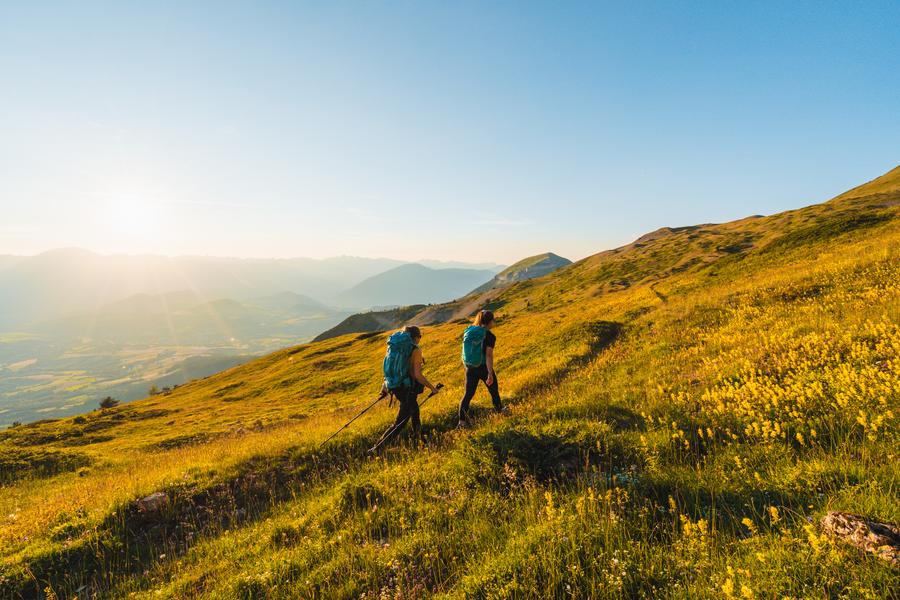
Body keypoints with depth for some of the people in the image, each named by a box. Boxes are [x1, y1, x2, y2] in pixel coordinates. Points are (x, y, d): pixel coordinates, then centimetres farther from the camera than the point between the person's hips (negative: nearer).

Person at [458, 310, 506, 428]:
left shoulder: (468, 332, 3)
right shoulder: (490, 336, -15)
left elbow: (466, 351, 10)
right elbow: (489, 355, -21)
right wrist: (490, 374, -22)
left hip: (470, 368, 5)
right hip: (484, 368, -4)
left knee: (468, 394, 8)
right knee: (493, 389, 21)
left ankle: (462, 420, -1)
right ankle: (499, 409, 44)